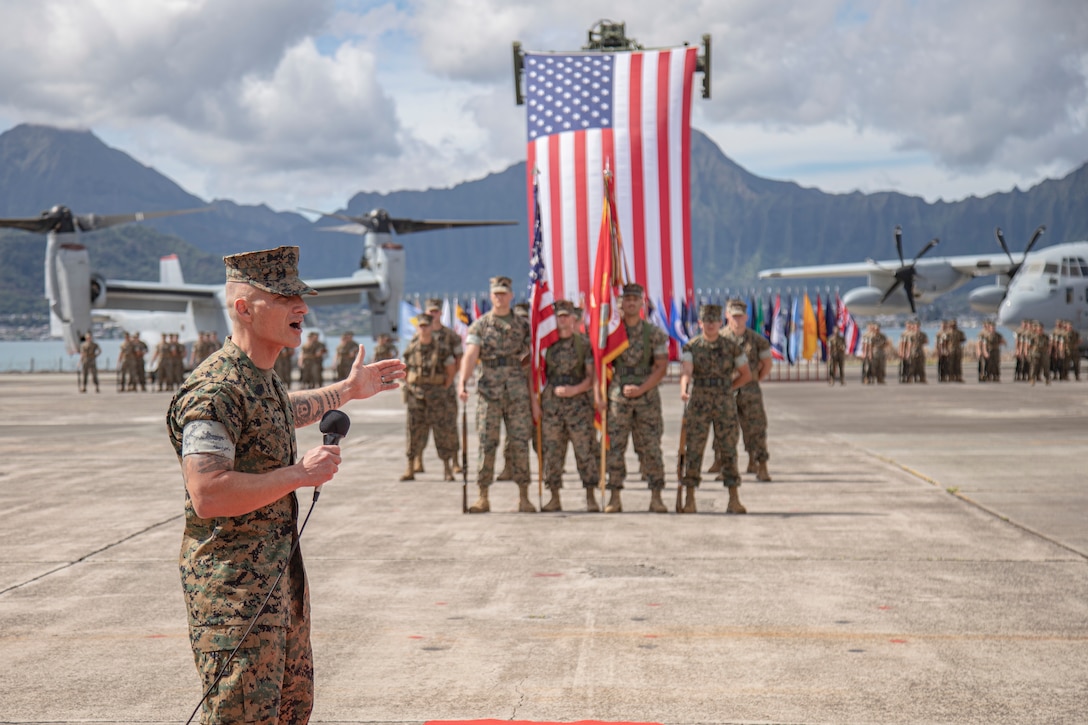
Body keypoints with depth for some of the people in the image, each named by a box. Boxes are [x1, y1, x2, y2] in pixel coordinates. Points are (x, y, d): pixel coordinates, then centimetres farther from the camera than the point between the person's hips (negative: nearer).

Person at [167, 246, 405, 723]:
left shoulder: (262, 378, 11)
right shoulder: (216, 389, -22)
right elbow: (208, 495, -31)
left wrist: (348, 390, 43)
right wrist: (299, 474, -25)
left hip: (281, 576, 10)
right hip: (235, 591, -10)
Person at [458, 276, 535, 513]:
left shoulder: (523, 326, 11)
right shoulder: (479, 325, 6)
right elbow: (470, 355, -8)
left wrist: (534, 398, 4)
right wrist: (462, 382, -26)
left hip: (518, 392, 1)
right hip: (488, 391, -1)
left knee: (520, 443, 0)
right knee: (486, 444, -2)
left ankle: (524, 497, 6)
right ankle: (483, 497, 4)